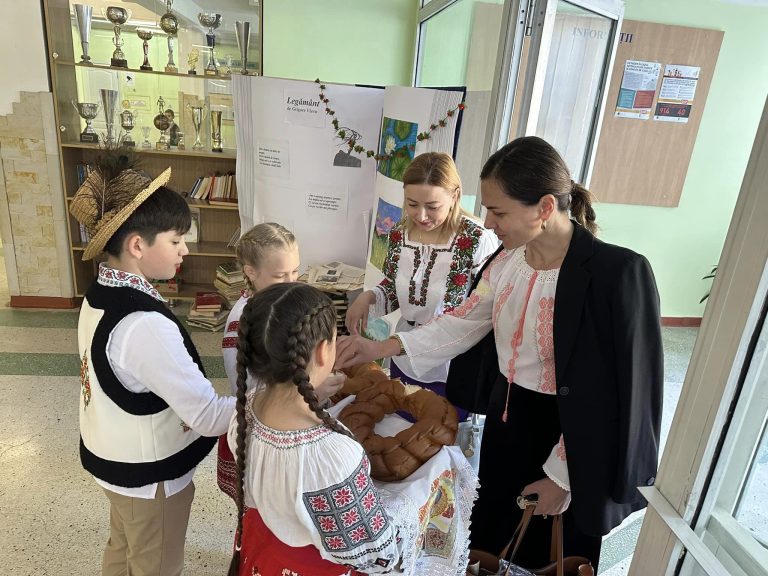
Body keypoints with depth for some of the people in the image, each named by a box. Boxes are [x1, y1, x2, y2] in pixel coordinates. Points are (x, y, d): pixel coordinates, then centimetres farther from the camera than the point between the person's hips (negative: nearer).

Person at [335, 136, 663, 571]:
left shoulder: (616, 273, -27)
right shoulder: (509, 259, -7)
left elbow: (612, 392, -22)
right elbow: (464, 322, 3)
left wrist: (562, 476, -14)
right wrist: (380, 349, -3)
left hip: (564, 436, -5)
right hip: (506, 417, 6)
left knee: (546, 556, 22)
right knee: (494, 536, 29)